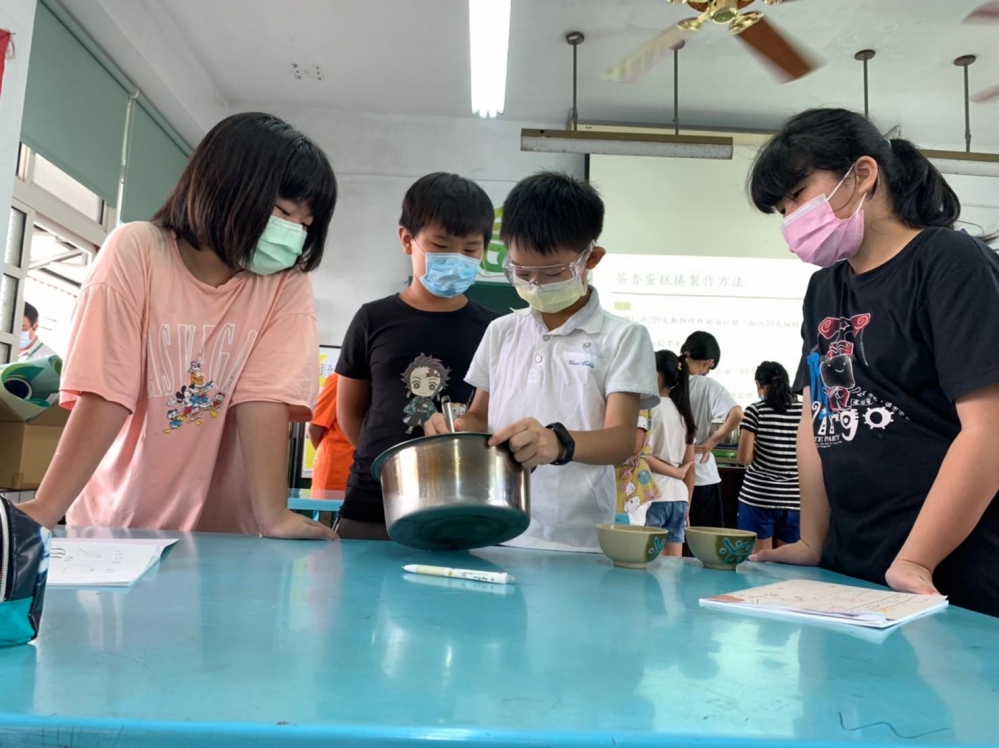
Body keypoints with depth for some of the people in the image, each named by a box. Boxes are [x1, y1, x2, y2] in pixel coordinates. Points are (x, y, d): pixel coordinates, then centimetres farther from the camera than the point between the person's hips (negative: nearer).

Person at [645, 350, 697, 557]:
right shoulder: (683, 413, 14)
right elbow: (690, 466, 13)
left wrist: (675, 472, -3)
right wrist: (686, 507, 15)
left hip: (654, 497, -7)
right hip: (678, 497, 7)